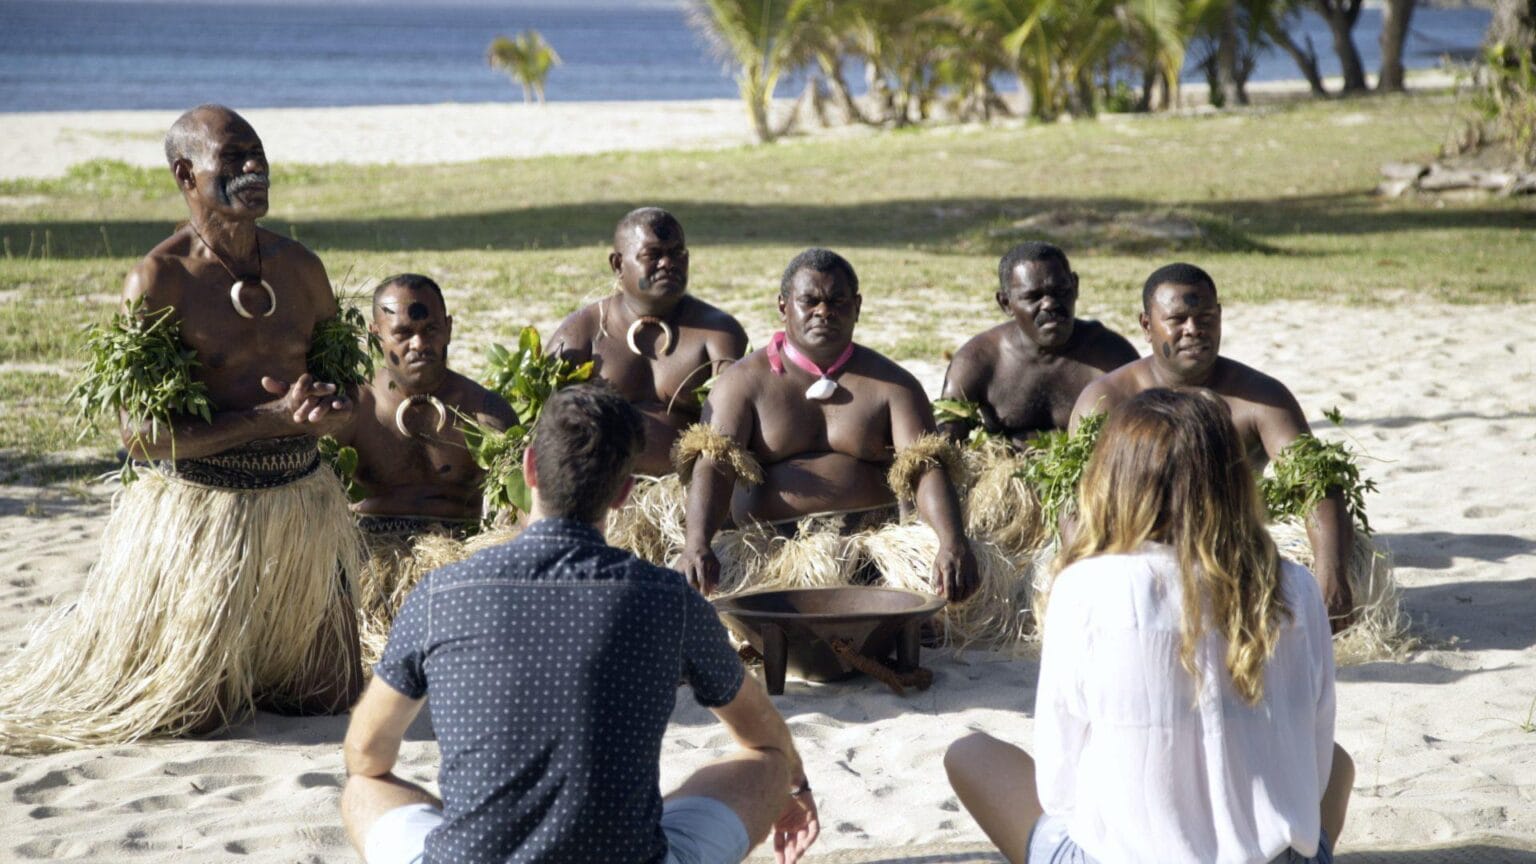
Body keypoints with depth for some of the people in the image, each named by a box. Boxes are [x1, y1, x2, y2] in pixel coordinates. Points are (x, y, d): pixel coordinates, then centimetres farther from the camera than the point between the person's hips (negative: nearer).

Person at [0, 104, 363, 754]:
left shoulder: (299, 267, 3)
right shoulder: (158, 282, -14)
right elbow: (141, 434, -18)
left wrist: (332, 409, -9)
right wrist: (274, 419, -23)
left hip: (302, 500, 6)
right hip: (202, 510, -6)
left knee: (326, 696, 17)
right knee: (184, 713, 5)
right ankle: (81, 636, 31)